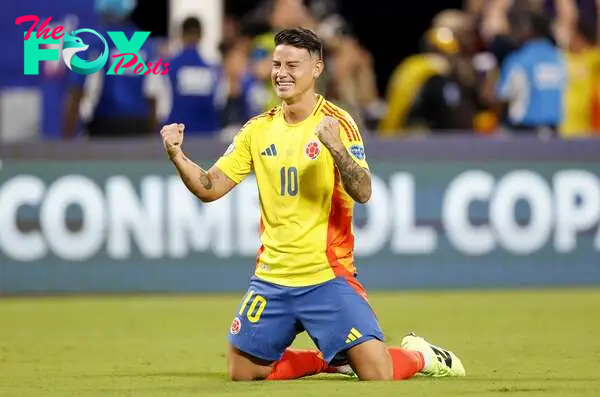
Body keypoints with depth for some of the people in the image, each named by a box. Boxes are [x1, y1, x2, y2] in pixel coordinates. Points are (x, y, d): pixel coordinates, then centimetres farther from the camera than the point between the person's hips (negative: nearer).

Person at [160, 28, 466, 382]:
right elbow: (209, 189, 5)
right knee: (242, 373, 6)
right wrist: (177, 156, -13)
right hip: (271, 280, 5)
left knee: (377, 374, -15)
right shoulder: (259, 129, 6)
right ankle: (331, 360, 26)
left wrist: (336, 148, -36)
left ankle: (420, 356, 19)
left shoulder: (337, 123, -8)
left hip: (327, 276, -5)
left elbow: (363, 192, -19)